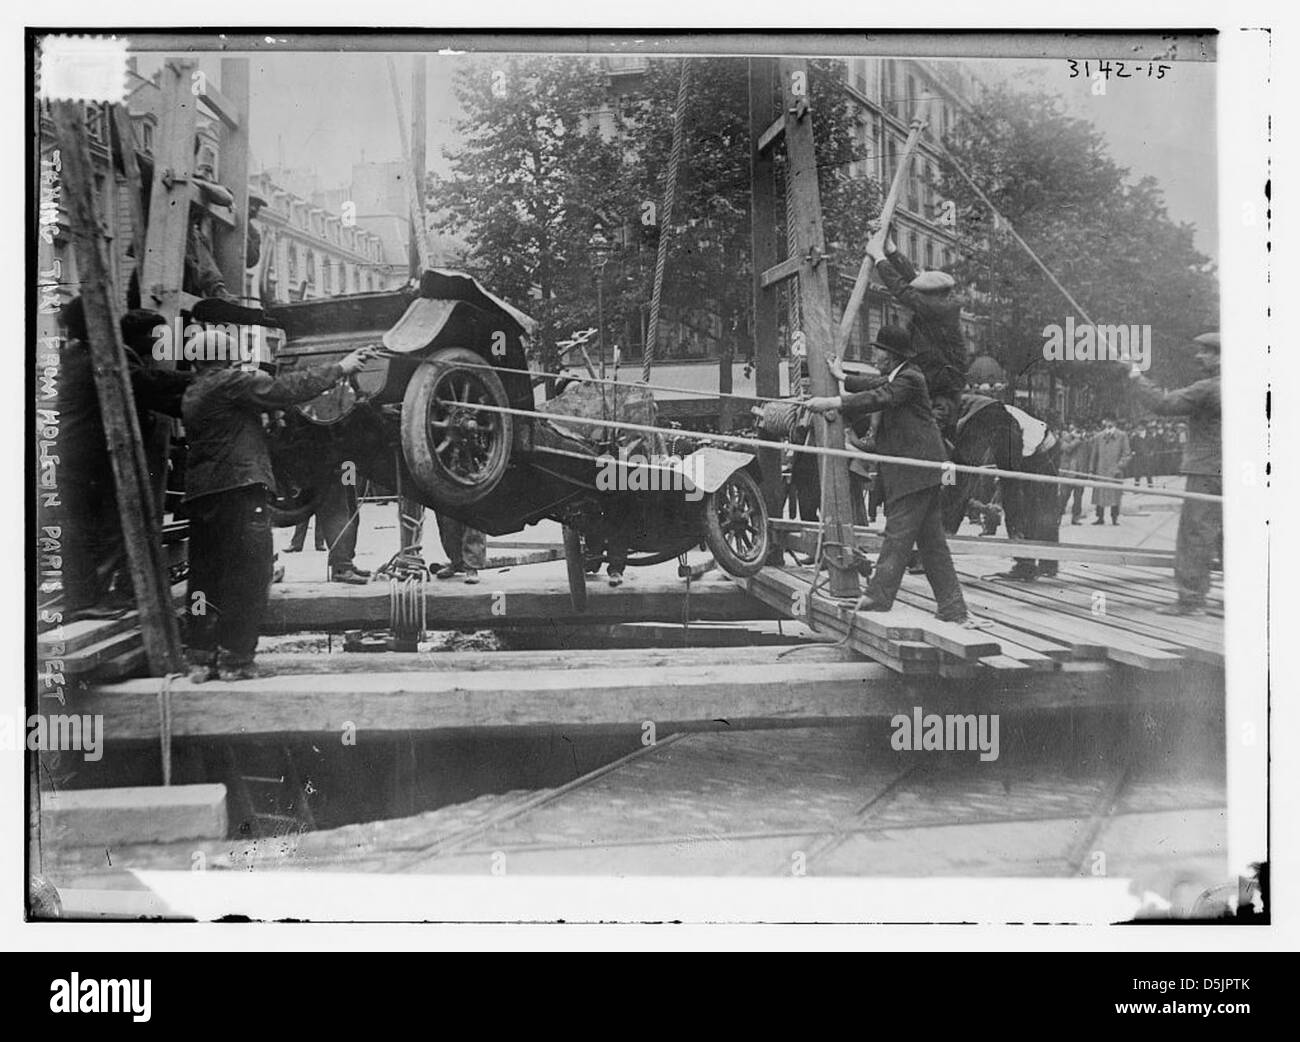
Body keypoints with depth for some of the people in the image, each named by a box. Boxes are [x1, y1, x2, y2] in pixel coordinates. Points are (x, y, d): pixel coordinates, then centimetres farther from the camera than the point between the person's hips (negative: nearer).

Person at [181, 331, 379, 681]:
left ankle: (200, 658, 11)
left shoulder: (191, 395, 18)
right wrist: (340, 368, -5)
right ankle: (235, 660, -4)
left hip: (199, 492, 8)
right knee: (246, 576, -3)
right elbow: (285, 390, -10)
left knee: (204, 575, 11)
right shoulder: (230, 382, -7)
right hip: (239, 487, -8)